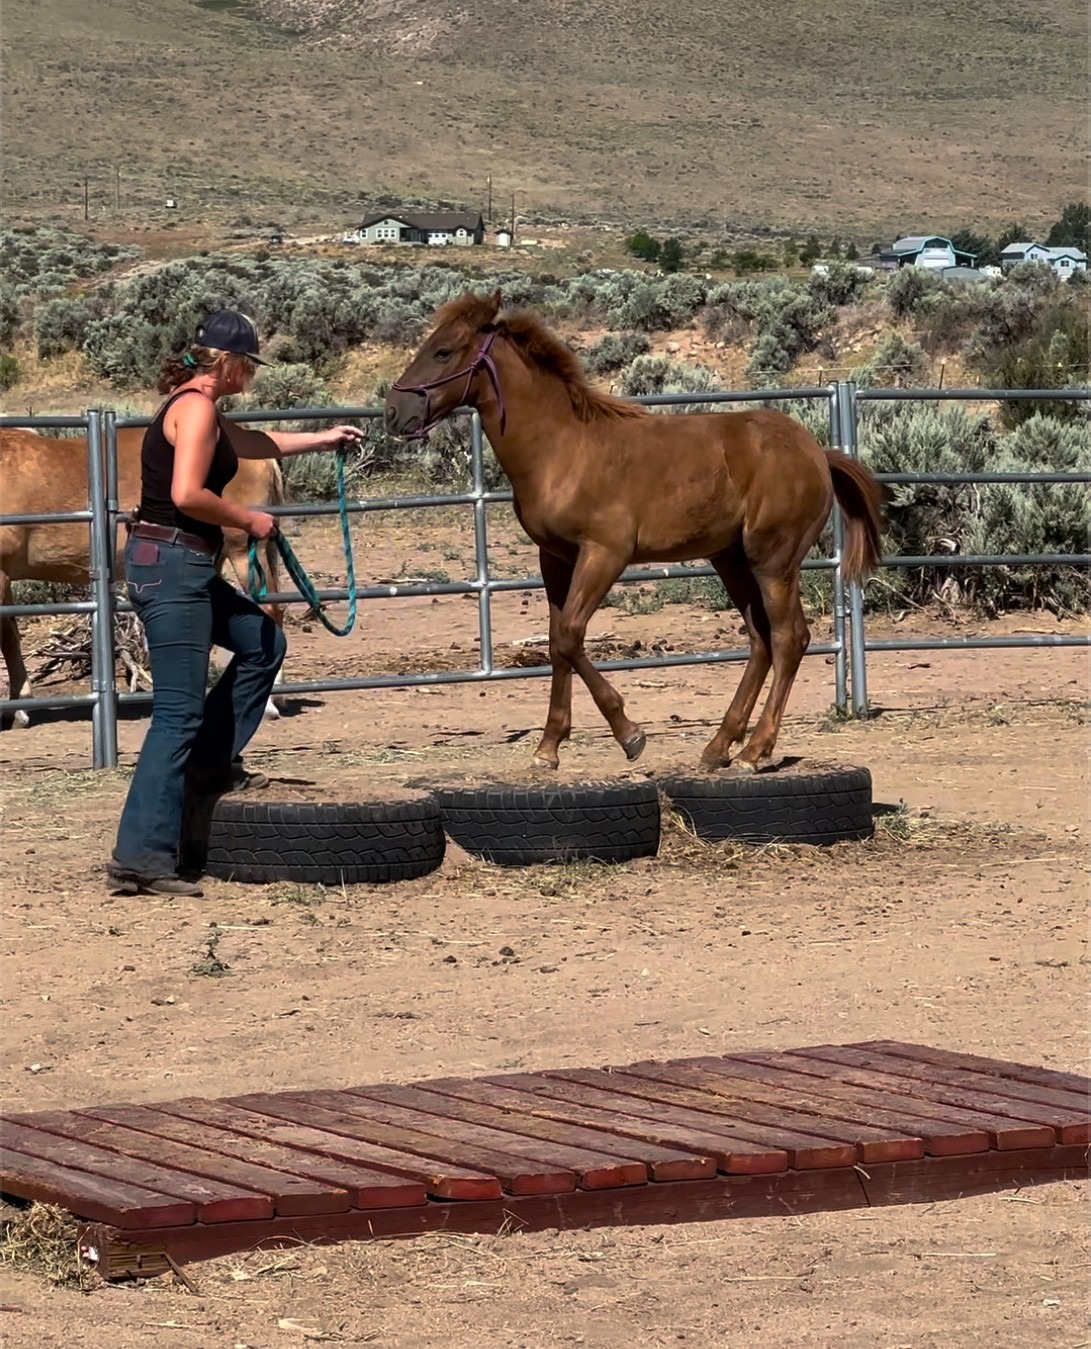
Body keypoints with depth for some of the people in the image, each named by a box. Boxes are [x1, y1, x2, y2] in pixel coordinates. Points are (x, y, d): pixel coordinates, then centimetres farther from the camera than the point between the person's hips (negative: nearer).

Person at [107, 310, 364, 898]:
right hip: (171, 565, -10)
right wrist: (249, 519, -11)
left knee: (262, 644, 26)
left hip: (183, 567, 10)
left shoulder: (196, 409, 18)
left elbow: (257, 443, 37)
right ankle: (141, 858, -15)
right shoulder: (197, 408, -13)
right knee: (178, 712, -12)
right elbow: (187, 494, -25)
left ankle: (209, 763, 28)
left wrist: (324, 439, 45)